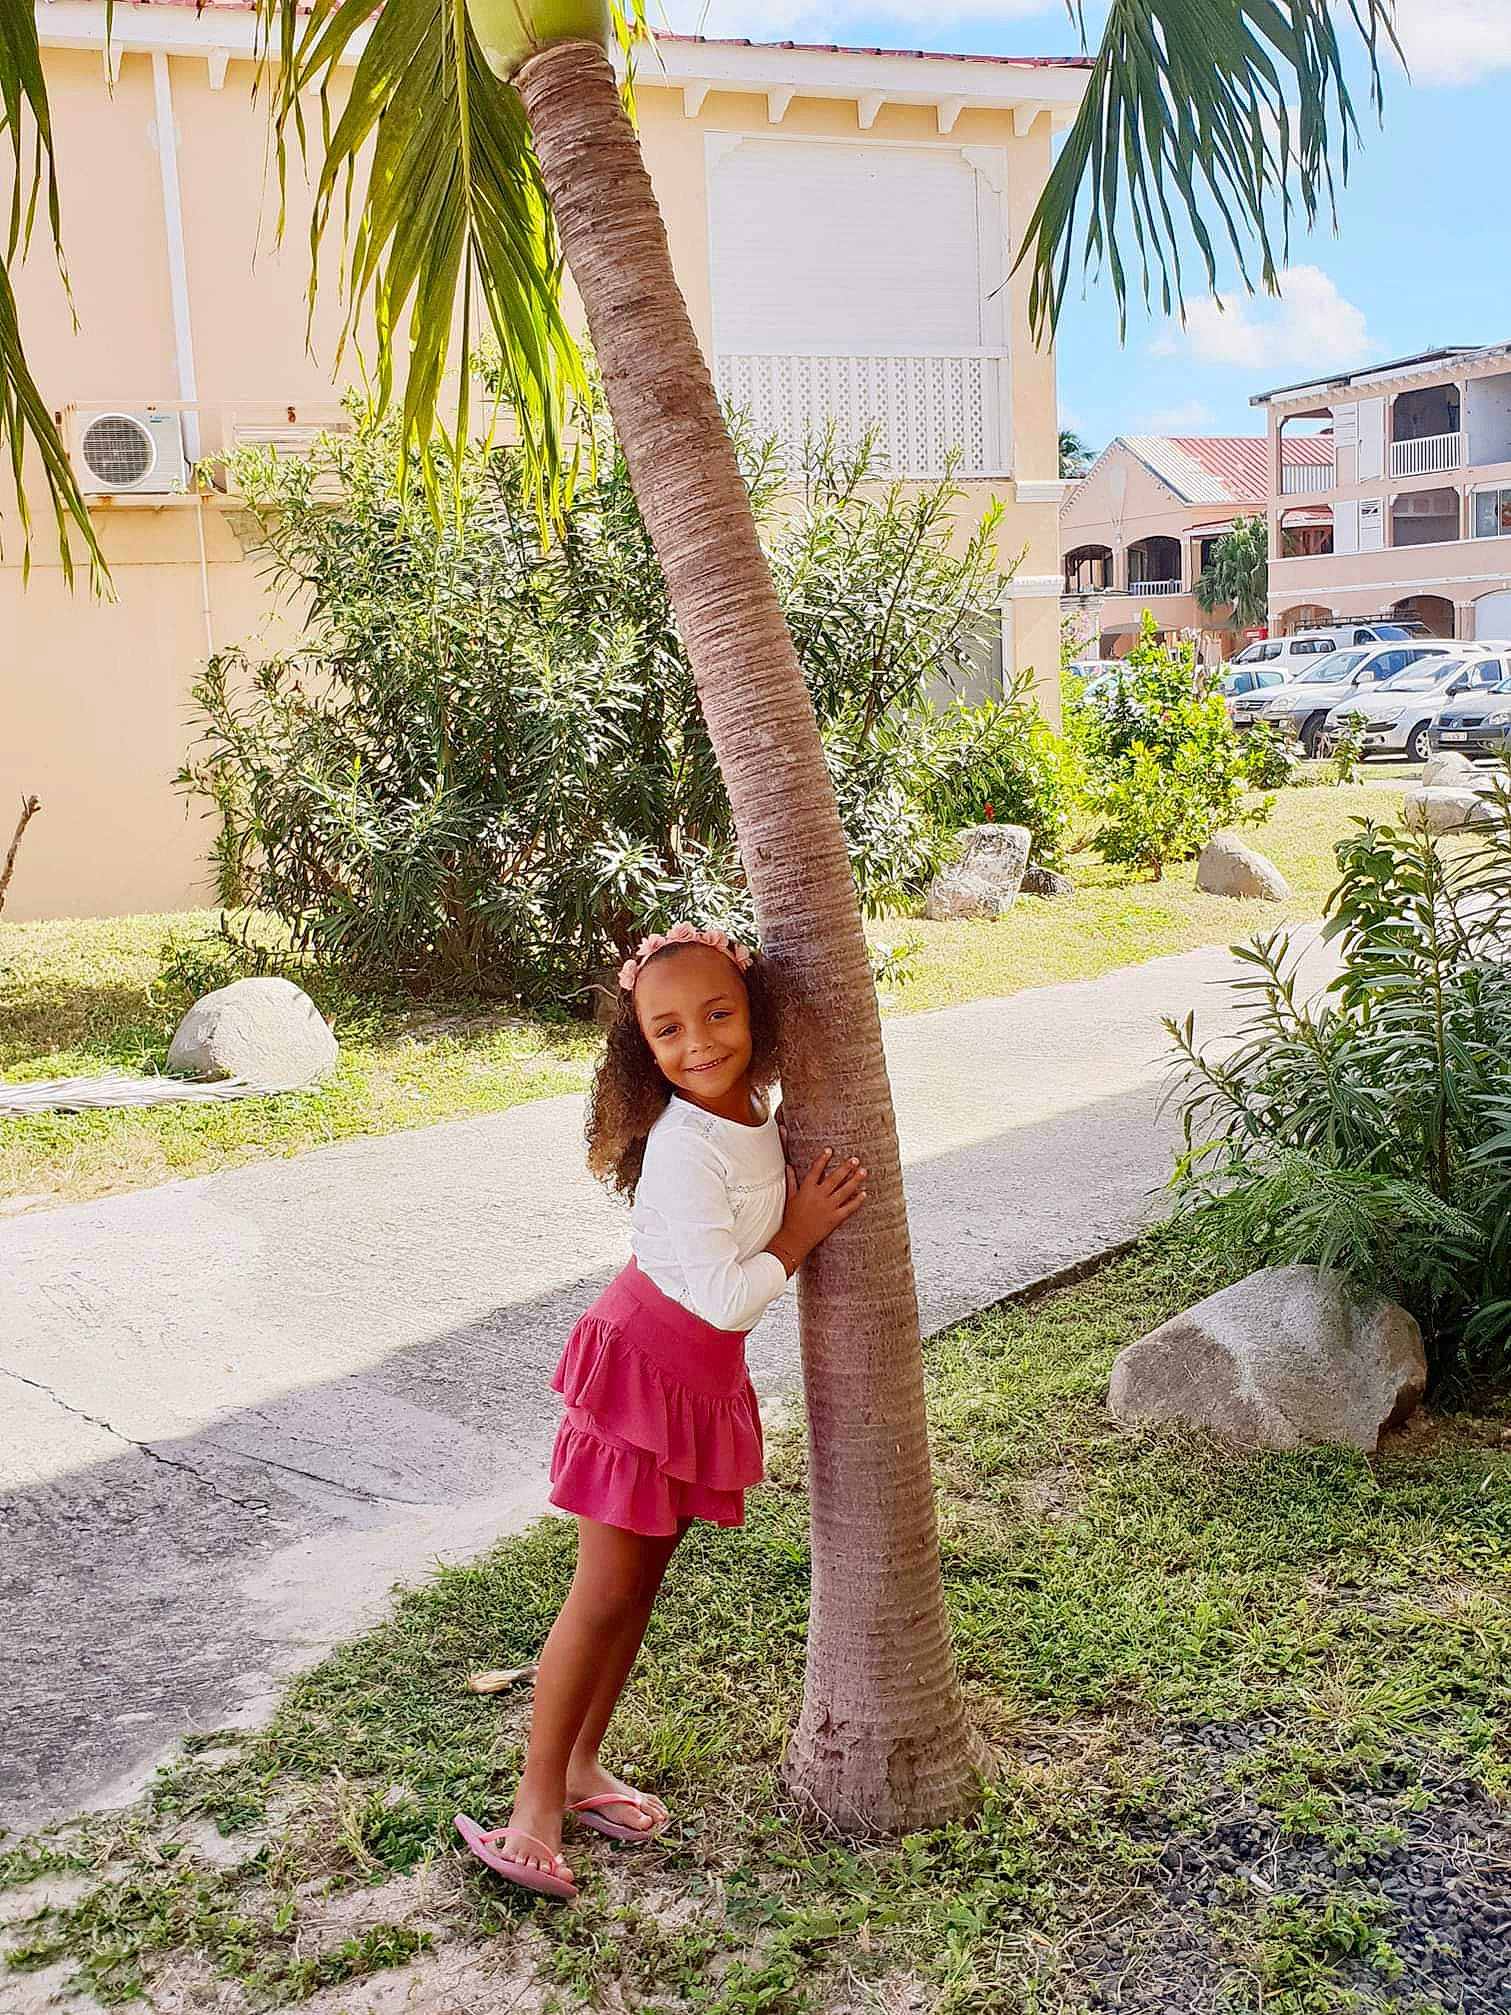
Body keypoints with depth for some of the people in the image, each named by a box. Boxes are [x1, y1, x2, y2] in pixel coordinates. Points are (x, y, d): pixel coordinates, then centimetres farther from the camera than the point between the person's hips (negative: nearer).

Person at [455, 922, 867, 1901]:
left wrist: (798, 1181, 6)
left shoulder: (755, 1111, -1)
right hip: (645, 1369, -8)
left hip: (706, 1381, 8)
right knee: (605, 1594, -2)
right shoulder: (684, 1150, -26)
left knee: (642, 1581, 16)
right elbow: (727, 1298, -27)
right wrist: (799, 1234, -15)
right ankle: (536, 1802, 10)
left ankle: (581, 1766, 29)